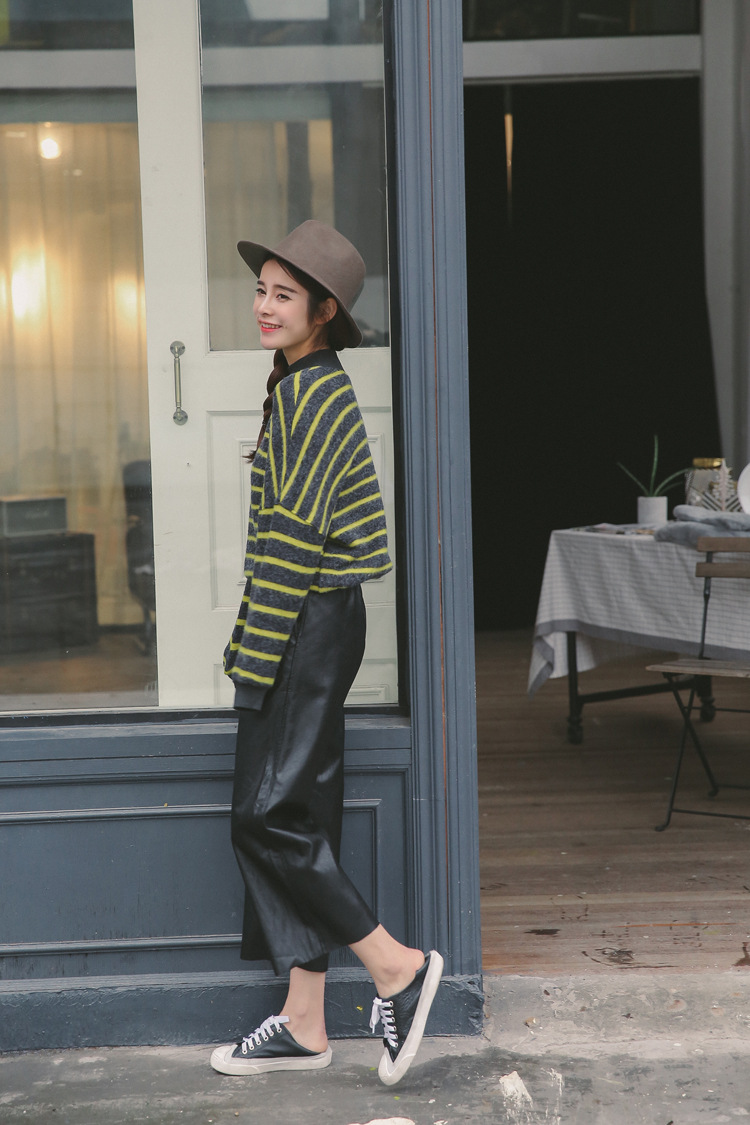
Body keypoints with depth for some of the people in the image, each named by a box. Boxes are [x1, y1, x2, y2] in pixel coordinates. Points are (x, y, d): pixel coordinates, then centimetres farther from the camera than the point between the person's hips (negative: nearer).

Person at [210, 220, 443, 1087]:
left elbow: (295, 537, -19)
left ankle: (396, 967, 2)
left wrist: (252, 656, -17)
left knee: (267, 816, -7)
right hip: (306, 624, 10)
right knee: (295, 818, 10)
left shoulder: (316, 393, -15)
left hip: (308, 625, -10)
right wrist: (254, 648, 20)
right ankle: (303, 1023, 17)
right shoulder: (301, 386, 16)